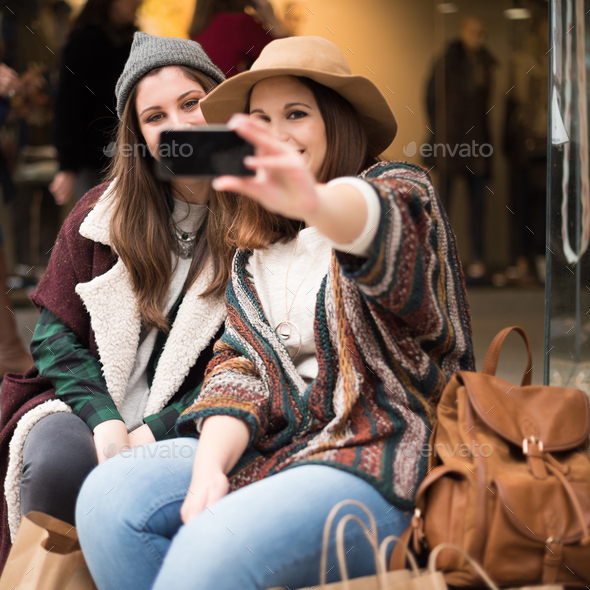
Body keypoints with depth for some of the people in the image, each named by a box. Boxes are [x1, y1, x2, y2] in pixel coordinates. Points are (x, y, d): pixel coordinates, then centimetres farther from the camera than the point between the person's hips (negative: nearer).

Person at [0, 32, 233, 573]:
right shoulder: (103, 214, 9)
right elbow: (56, 335, 8)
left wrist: (152, 434, -14)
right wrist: (103, 420, -10)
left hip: (183, 425, -2)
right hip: (92, 403, 3)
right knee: (59, 462, -30)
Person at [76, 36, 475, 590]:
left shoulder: (400, 189, 1)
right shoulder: (256, 252, 19)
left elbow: (381, 220, -26)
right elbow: (240, 362, 8)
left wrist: (313, 202, -52)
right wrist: (209, 466, -14)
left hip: (381, 459, -6)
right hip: (270, 447, 6)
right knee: (109, 494, -18)